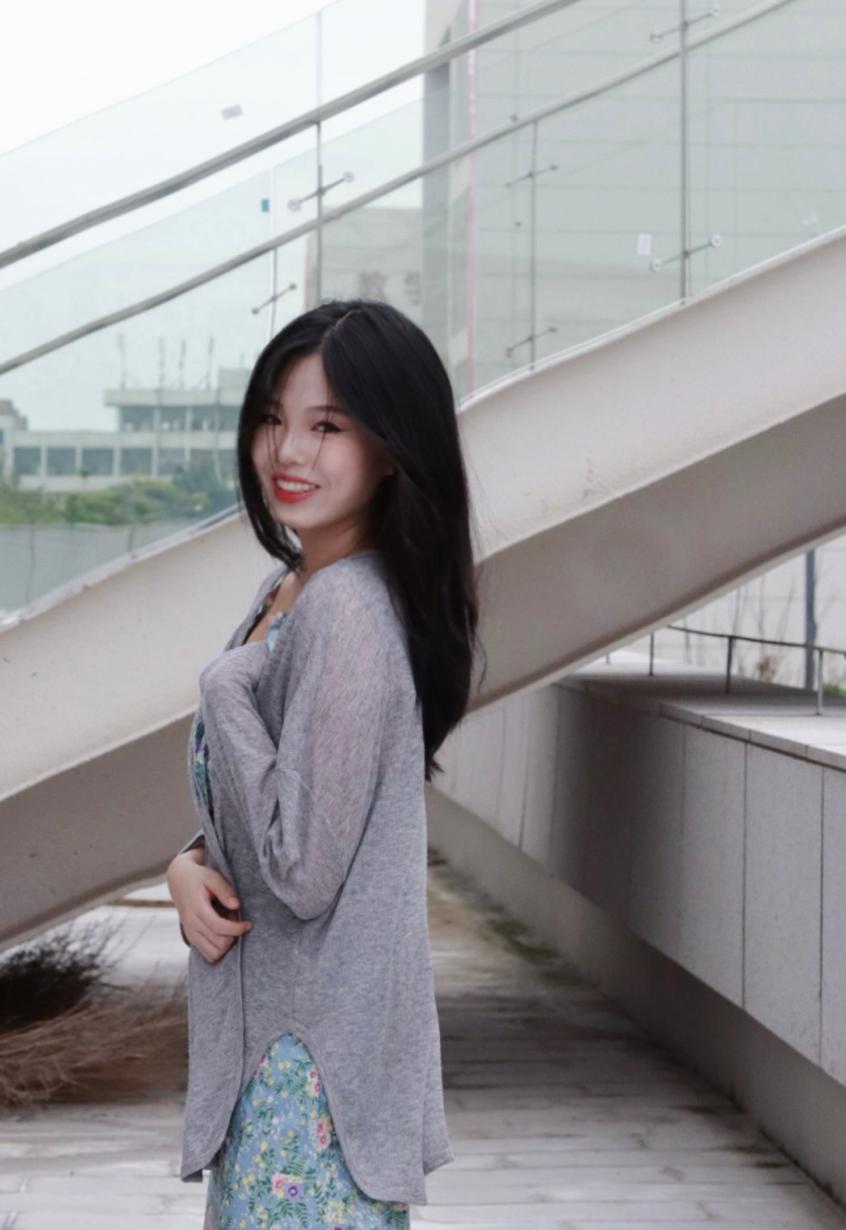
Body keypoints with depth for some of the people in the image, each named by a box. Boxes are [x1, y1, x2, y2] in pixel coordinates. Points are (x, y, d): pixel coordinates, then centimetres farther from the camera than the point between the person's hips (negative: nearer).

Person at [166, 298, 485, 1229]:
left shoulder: (348, 616, -21)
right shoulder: (287, 590, 7)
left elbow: (302, 870, -23)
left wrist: (223, 683, -15)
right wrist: (189, 865, -5)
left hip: (314, 1047, -9)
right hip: (268, 1020, 9)